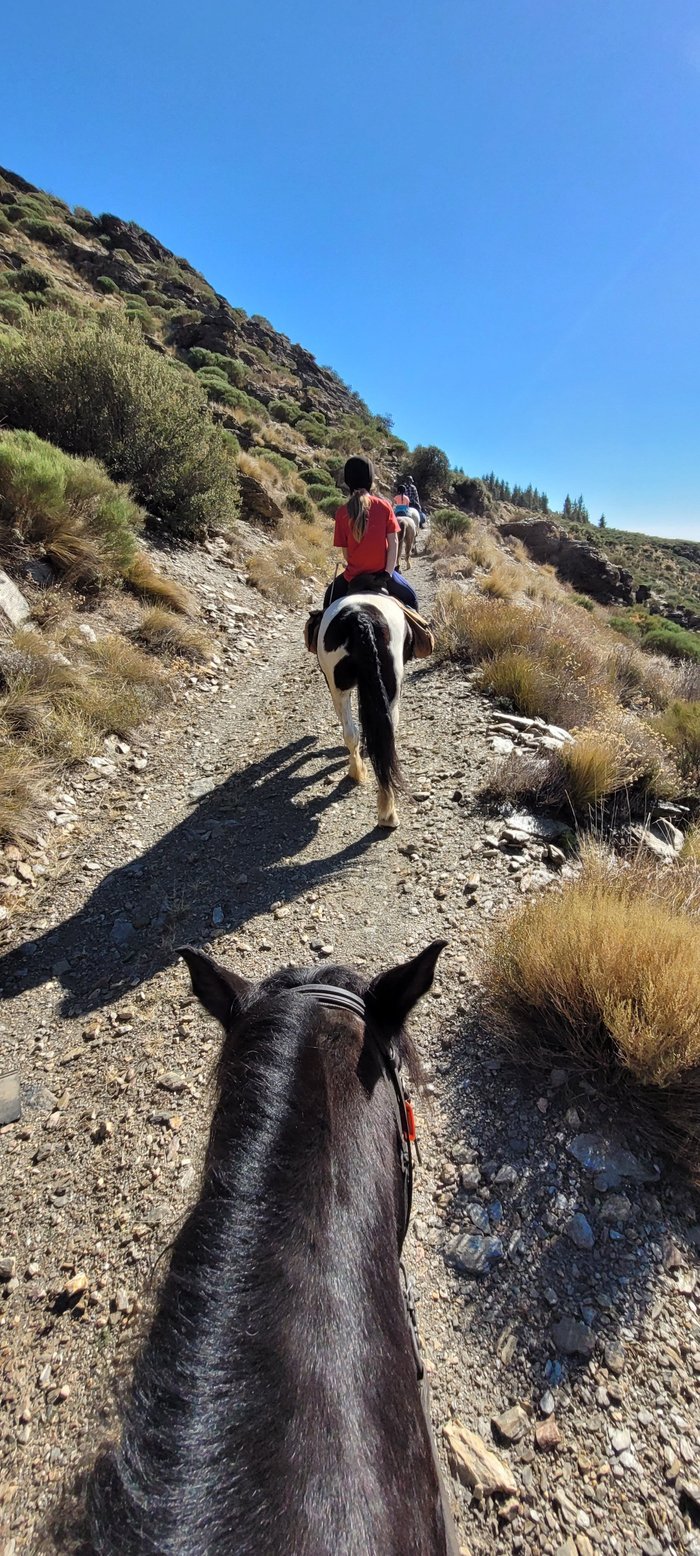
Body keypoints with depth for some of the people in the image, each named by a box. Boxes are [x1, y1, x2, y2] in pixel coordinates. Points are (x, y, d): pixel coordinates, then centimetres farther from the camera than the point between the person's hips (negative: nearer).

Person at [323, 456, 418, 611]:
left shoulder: (342, 512, -6)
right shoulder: (384, 506, -6)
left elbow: (344, 550, -3)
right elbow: (393, 542, -9)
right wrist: (388, 572, -7)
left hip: (353, 575, 1)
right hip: (382, 572, 0)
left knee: (330, 599, 28)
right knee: (410, 598, 25)